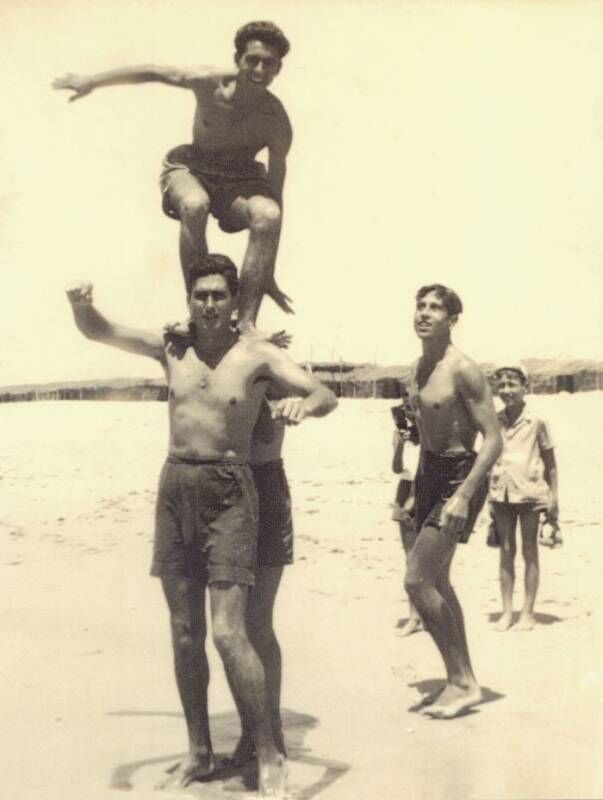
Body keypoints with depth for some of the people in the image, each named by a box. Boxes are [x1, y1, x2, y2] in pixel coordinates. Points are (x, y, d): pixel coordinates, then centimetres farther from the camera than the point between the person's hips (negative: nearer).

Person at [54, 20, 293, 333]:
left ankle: (246, 322, -33)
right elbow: (151, 72, -5)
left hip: (241, 178, 0)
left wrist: (268, 274, -17)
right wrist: (93, 81, -1)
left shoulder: (277, 122, -20)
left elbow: (275, 193, -17)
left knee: (267, 215, -35)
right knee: (194, 206, -37)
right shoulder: (209, 83, -20)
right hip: (192, 166, 0)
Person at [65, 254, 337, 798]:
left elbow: (327, 396, -13)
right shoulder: (171, 348, 8)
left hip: (228, 493, -5)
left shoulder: (258, 355, -4)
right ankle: (199, 753, 24)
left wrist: (305, 405, -37)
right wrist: (81, 302, -12)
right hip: (175, 488, 5)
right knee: (184, 632, 10)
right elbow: (96, 331, 11)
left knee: (228, 632, -13)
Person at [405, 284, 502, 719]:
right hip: (431, 472, 9)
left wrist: (463, 495, -27)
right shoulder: (418, 369, 8)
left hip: (460, 475, -9)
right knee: (437, 581, 14)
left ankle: (463, 682, 0)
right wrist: (417, 488, 19)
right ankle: (462, 679, 25)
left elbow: (494, 440, -21)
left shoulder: (463, 370, -18)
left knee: (417, 580, -12)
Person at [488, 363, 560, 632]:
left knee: (529, 551, 5)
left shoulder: (536, 422, -4)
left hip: (530, 492, -3)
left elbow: (550, 463, 0)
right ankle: (507, 611, 13)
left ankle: (527, 612, 11)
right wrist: (489, 497, 10)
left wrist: (554, 498, -2)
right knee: (506, 552, 7)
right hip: (501, 494, 3)